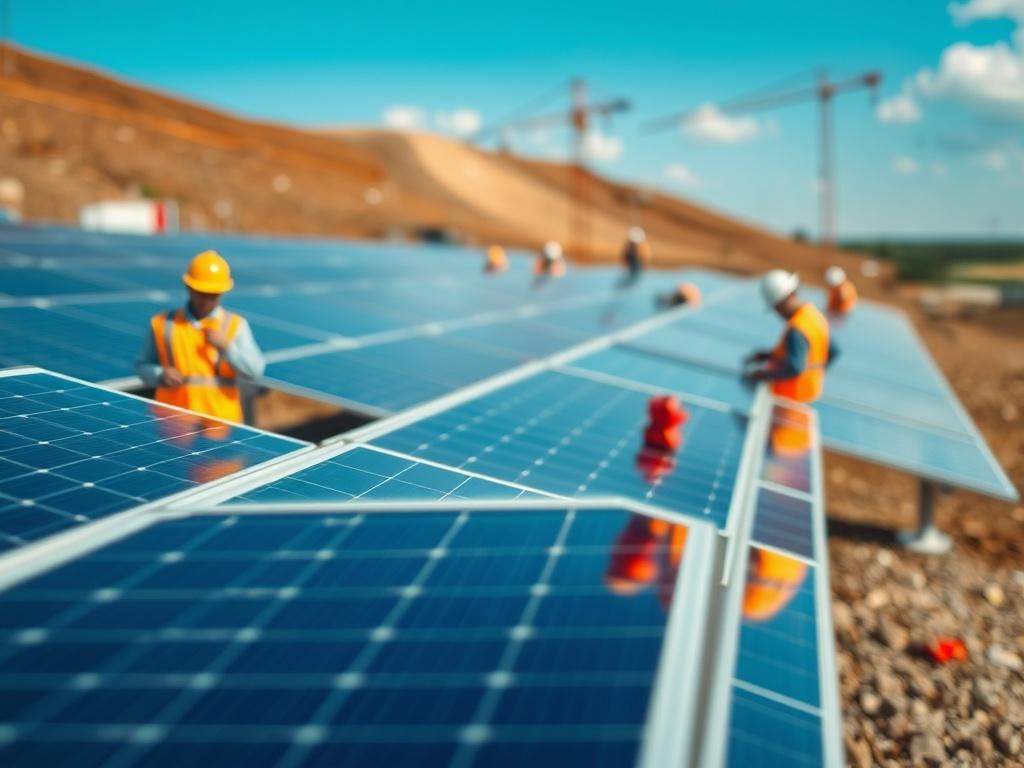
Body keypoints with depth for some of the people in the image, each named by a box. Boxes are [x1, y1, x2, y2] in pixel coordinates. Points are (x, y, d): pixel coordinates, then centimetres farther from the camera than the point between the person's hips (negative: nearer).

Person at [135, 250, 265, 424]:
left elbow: (255, 372, -4)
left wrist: (226, 346, -16)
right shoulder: (163, 323, 7)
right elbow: (142, 365, 13)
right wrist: (160, 375, -8)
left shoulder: (235, 325, 4)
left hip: (222, 423, -1)